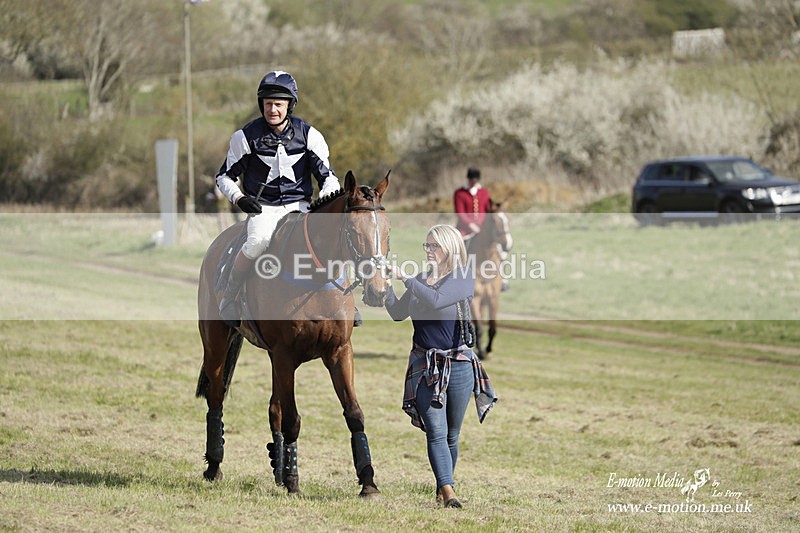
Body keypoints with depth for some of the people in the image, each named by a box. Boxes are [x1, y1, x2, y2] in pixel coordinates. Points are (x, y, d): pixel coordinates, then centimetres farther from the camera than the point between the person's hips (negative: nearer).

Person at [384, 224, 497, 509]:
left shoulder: (463, 278, -5)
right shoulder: (421, 280, 10)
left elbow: (436, 300, -22)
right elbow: (397, 313, 11)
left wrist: (404, 277, -17)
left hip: (458, 365, -2)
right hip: (424, 366, 2)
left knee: (451, 434, 8)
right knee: (436, 431, -11)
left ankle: (443, 488, 22)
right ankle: (448, 490, -19)